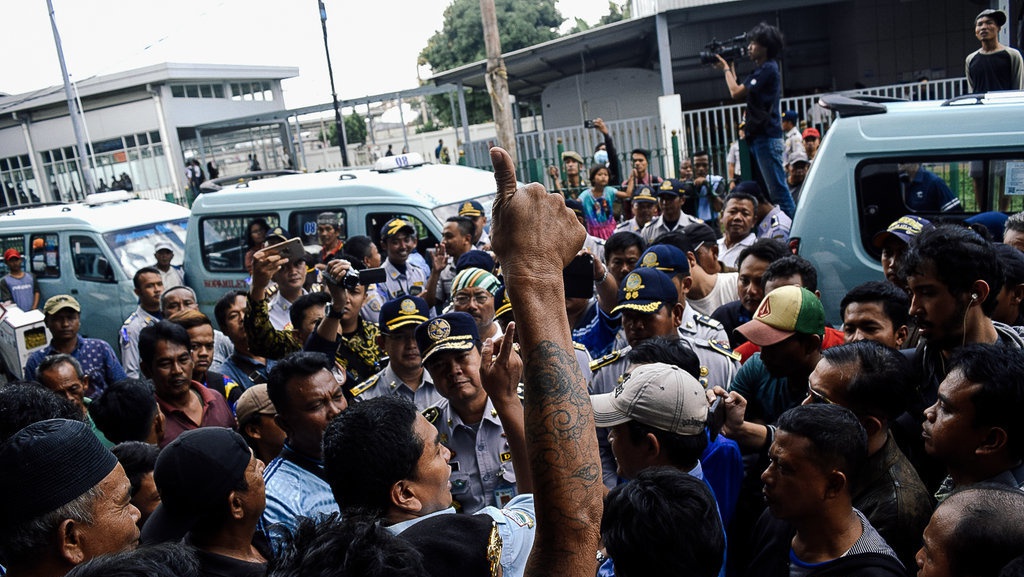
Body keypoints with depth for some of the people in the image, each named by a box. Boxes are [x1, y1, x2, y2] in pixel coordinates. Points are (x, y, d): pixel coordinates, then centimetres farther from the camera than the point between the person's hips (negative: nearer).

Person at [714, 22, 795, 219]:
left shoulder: (767, 69, -11)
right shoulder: (765, 69, 20)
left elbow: (736, 93, -14)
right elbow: (742, 93, 23)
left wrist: (726, 69, 0)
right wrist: (731, 69, 21)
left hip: (767, 137, -10)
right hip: (759, 136, 10)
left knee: (777, 188, -10)